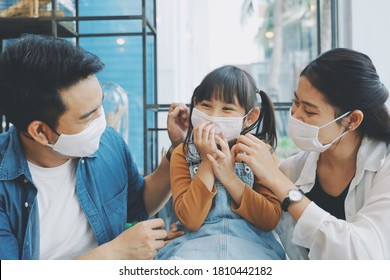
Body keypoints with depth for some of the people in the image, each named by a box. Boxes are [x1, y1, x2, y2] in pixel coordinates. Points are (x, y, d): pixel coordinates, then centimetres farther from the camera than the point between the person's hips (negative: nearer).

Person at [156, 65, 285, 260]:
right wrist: (207, 162, -12)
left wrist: (228, 176, -12)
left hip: (251, 244, 1)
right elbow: (190, 221, -6)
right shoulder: (183, 153, 4)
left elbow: (271, 220, -3)